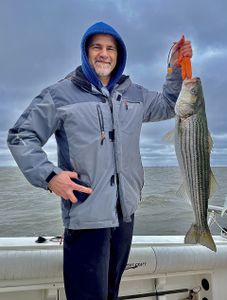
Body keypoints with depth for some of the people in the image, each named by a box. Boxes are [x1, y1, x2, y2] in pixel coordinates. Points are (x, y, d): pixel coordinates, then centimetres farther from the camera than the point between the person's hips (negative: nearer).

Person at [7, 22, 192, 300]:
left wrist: (176, 69, 14)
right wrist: (49, 175, -16)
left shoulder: (134, 94, 12)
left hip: (125, 210, 6)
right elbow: (20, 136, -3)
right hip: (85, 213, -5)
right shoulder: (60, 94, -5)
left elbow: (168, 105, 26)